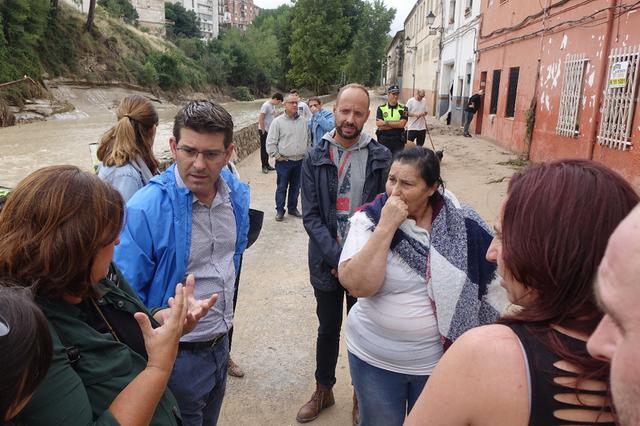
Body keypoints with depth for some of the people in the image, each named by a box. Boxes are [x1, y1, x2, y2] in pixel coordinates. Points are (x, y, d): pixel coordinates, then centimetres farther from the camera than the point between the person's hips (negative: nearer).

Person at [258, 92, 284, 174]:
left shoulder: (273, 105, 9)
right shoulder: (266, 105, -17)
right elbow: (260, 118, -20)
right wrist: (263, 130, -17)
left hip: (270, 130, 8)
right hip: (264, 131, -8)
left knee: (268, 148, 14)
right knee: (264, 148, 2)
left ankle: (267, 165, 24)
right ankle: (264, 166, 10)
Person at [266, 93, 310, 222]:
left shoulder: (303, 121, 5)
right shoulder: (278, 121, -7)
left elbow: (308, 139, 15)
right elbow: (270, 142, -6)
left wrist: (306, 154, 10)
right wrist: (277, 156, -8)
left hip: (300, 161, 4)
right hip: (284, 162, -4)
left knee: (296, 187, 14)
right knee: (282, 187, 4)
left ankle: (292, 208, 29)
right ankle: (279, 210, 17)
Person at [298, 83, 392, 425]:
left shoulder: (381, 157, -5)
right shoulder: (314, 158, -4)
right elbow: (310, 215, -7)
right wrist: (338, 257, -17)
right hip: (326, 262, 1)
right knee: (328, 329, 18)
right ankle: (323, 390, 40)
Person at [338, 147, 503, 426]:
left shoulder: (461, 223, -11)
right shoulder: (369, 219, -14)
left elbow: (486, 283, 2)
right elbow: (358, 286, -26)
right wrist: (386, 227, -29)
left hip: (441, 358, 1)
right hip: (374, 359, 0)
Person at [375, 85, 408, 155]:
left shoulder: (403, 109, 2)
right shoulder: (381, 108, 2)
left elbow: (402, 124, -12)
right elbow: (378, 124, -11)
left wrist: (386, 123, -15)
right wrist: (397, 124, -12)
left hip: (398, 141, 0)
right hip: (384, 140, 0)